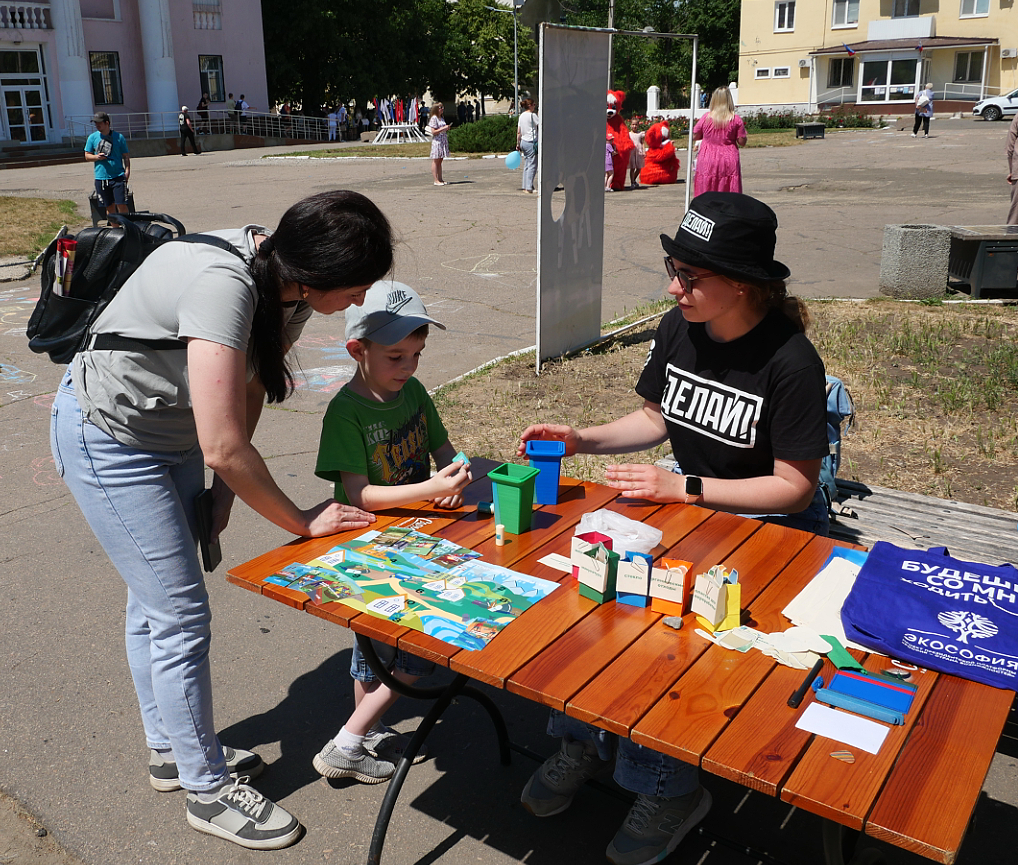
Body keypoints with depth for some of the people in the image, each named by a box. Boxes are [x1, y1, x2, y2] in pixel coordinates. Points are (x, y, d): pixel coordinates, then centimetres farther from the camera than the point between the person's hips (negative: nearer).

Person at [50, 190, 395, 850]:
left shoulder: (287, 284, -10)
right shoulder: (223, 284, -36)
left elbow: (251, 385, 4)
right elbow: (224, 448, -35)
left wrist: (222, 488, -1)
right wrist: (303, 522, -22)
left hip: (173, 435, 8)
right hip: (108, 440, -8)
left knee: (155, 600, 20)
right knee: (182, 616, -3)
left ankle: (172, 748, 38)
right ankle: (209, 789, 15)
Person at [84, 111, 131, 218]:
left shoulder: (119, 137, 3)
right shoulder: (92, 137, 8)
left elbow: (126, 156, 6)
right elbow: (87, 156, 12)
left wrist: (127, 170, -8)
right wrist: (97, 157, -9)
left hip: (118, 177, -3)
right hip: (101, 178, 3)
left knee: (121, 205, -9)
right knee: (109, 207, 8)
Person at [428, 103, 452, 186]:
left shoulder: (442, 118, 16)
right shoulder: (434, 118, -10)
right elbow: (434, 132, -16)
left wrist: (447, 128, 6)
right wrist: (443, 128, -17)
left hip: (443, 141, 9)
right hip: (437, 141, -9)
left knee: (440, 161, 11)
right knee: (435, 161, -4)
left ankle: (440, 179, 13)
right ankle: (436, 180, -4)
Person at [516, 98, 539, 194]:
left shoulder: (521, 116, 12)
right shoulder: (532, 115, -10)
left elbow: (518, 132, 13)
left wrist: (518, 144, 19)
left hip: (523, 142, 8)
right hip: (531, 142, -8)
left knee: (526, 165, 13)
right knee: (532, 165, -6)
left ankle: (525, 187, 14)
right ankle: (529, 187, -11)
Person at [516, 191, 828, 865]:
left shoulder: (790, 362, -21)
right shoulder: (678, 329, -2)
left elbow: (795, 486, -17)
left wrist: (684, 488, -24)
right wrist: (583, 440, -4)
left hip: (775, 528, -6)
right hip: (691, 504, 6)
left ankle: (669, 788, -2)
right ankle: (586, 741, 4)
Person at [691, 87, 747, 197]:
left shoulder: (706, 118, -3)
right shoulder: (736, 120, -5)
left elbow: (694, 137, 7)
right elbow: (742, 142, -2)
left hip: (707, 163, 1)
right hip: (729, 162, -1)